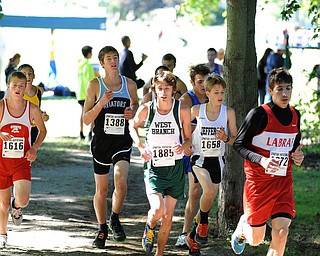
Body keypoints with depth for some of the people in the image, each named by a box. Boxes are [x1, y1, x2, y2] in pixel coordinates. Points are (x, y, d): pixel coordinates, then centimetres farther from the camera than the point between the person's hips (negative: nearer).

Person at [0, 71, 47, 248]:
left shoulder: (32, 109, -5)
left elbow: (42, 131, 11)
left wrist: (34, 148, -3)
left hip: (22, 161, 0)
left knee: (22, 200, -18)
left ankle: (16, 208, 21)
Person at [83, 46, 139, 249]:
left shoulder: (130, 84, 3)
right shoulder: (95, 85, -4)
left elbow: (136, 104, 23)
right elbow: (86, 119, -6)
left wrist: (133, 112, -1)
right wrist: (101, 103, -21)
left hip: (122, 142, 0)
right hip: (101, 142, 0)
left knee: (121, 181, -21)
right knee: (101, 189, 8)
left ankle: (115, 219, 5)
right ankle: (102, 229, 27)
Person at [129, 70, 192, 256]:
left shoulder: (182, 110, -6)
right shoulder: (146, 109, -6)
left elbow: (188, 139, 5)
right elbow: (133, 126, 14)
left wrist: (183, 147, -18)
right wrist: (141, 147, -1)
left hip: (175, 168, 1)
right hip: (153, 167, -1)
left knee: (168, 215, 6)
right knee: (157, 210, -20)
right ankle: (150, 227, 16)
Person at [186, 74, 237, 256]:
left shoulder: (228, 112, -3)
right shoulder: (197, 110, -6)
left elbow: (235, 140, 1)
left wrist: (226, 138, -19)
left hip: (218, 160, 3)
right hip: (200, 159, -3)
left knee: (209, 199, 7)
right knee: (209, 191, -27)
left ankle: (193, 237, 26)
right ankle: (203, 224, -2)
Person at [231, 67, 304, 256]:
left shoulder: (295, 115, 6)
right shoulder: (259, 114, -13)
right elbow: (238, 144, -9)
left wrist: (297, 156, -1)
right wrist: (261, 160, -24)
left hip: (284, 182, 4)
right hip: (258, 181, -4)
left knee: (282, 231, -13)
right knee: (255, 240, 5)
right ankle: (243, 225, 42)